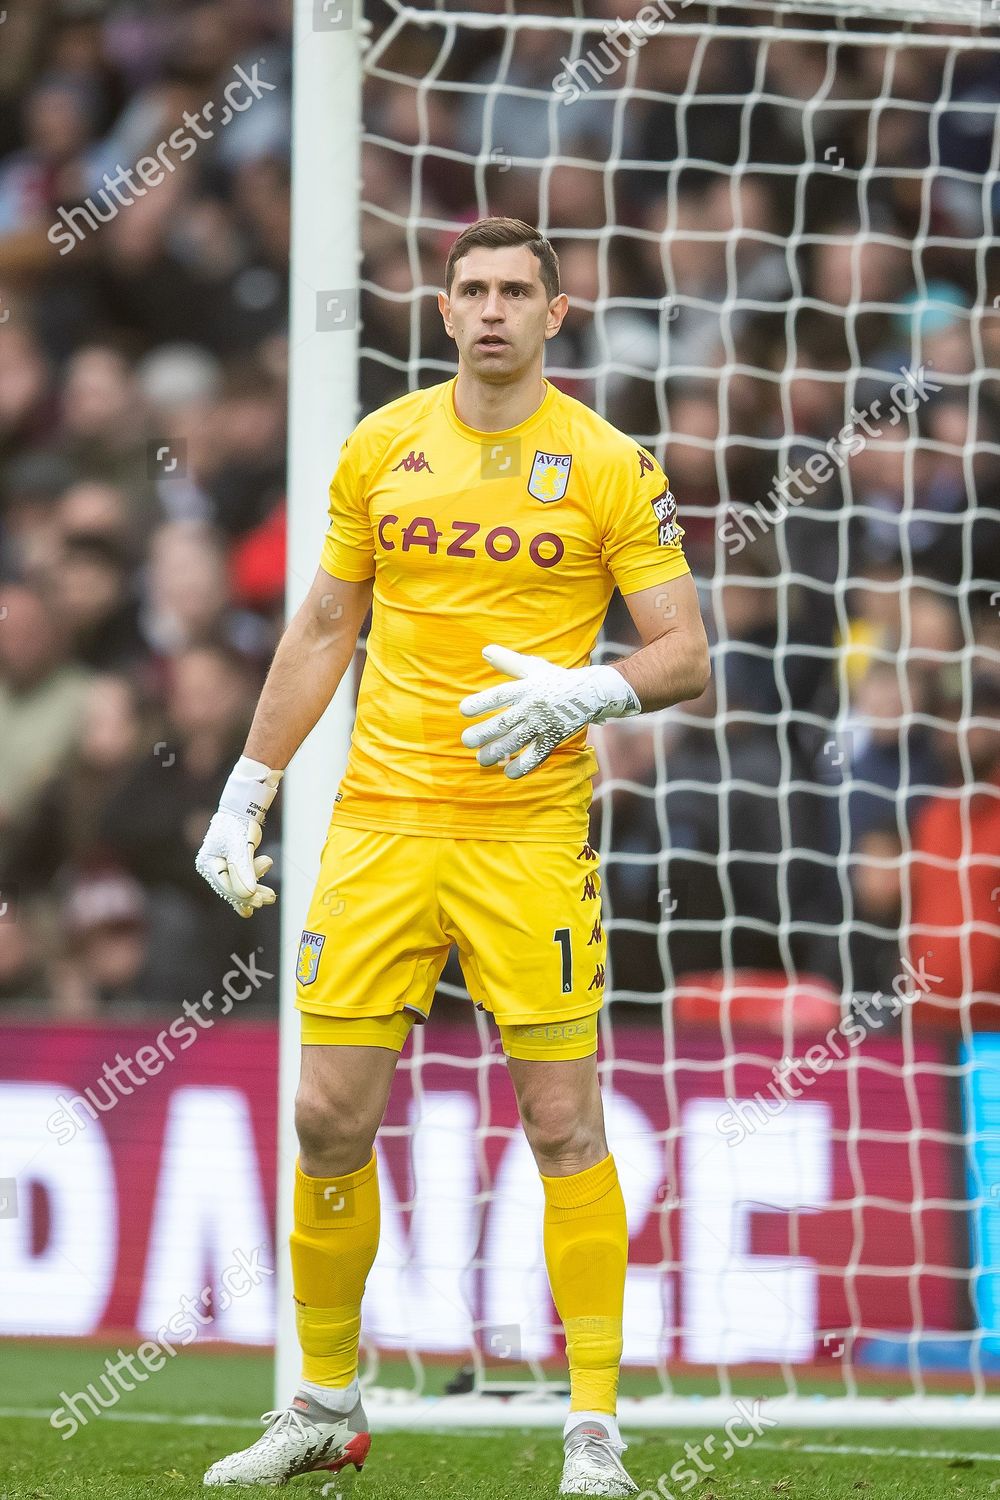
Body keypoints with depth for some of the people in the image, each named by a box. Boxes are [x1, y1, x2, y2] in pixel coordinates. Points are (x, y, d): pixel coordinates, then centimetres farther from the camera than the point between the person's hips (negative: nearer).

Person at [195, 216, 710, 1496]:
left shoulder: (606, 466, -1)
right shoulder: (381, 446, 8)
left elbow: (686, 653, -1)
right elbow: (323, 630, 18)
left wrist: (589, 692, -21)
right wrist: (246, 793, 15)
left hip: (531, 832, -3)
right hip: (381, 818, 3)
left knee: (563, 1122, -5)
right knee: (331, 1115, 1)